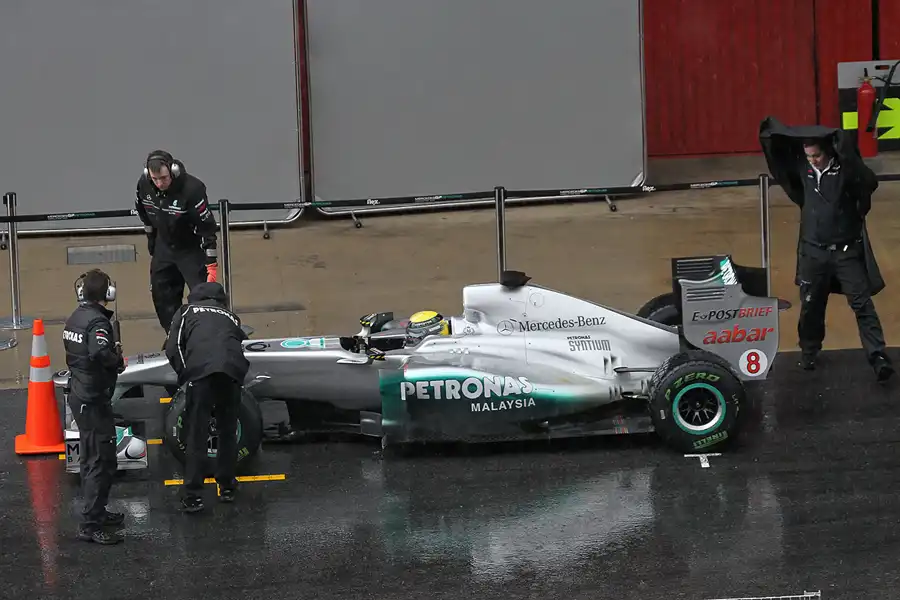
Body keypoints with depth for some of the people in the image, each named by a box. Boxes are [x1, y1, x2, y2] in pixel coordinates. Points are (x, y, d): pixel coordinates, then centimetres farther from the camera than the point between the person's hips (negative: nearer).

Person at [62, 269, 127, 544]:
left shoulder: (74, 318, 9)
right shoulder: (97, 321, -20)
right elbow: (100, 352, -38)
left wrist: (112, 349, 6)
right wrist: (119, 360, -18)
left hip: (79, 395, 10)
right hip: (95, 400, -10)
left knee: (91, 458, 21)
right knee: (103, 462, -7)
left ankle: (95, 511, 32)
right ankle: (90, 526, -8)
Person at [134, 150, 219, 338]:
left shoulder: (192, 189, -32)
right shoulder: (144, 185, -16)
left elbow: (207, 227, -25)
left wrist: (212, 264, -23)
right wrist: (151, 238, 16)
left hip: (192, 248, -5)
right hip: (164, 246, 5)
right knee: (161, 295, 9)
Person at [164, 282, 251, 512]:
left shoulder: (186, 311, 25)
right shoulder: (231, 317, 34)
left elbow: (173, 348, 13)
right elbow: (243, 345, 29)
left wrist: (184, 374, 22)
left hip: (200, 371, -3)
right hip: (232, 372, 3)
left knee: (196, 435, 1)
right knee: (228, 432, 18)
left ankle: (193, 496, -1)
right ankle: (226, 487, 27)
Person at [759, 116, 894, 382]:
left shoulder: (845, 169, -13)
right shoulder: (803, 168, 0)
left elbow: (870, 183, -32)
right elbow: (779, 160, 16)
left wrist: (848, 154, -42)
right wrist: (770, 135, 1)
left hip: (847, 251, -4)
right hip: (813, 251, 4)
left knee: (862, 304, -7)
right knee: (811, 306, 14)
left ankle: (878, 357, -9)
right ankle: (809, 352, 33)